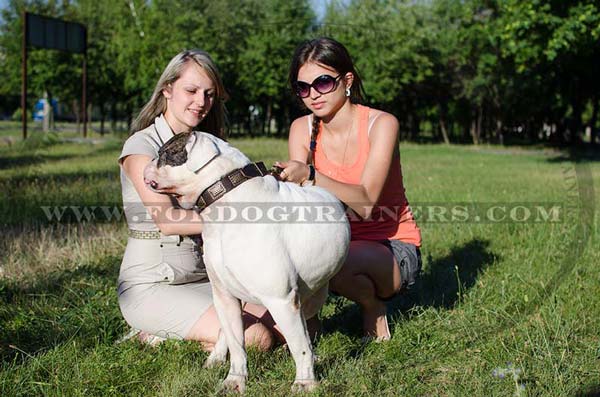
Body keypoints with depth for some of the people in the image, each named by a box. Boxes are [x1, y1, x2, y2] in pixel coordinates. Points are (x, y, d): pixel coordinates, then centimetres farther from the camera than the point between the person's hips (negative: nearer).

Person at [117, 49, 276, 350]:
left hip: (203, 281, 7)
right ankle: (159, 337, -1)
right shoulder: (141, 147, -8)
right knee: (255, 339, -22)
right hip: (151, 287, -7)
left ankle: (170, 332, 5)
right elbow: (167, 220, -21)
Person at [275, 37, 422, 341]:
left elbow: (366, 203, -27)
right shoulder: (302, 129, -1)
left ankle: (372, 305, -2)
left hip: (392, 249, -3)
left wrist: (310, 175, -42)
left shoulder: (381, 124, -15)